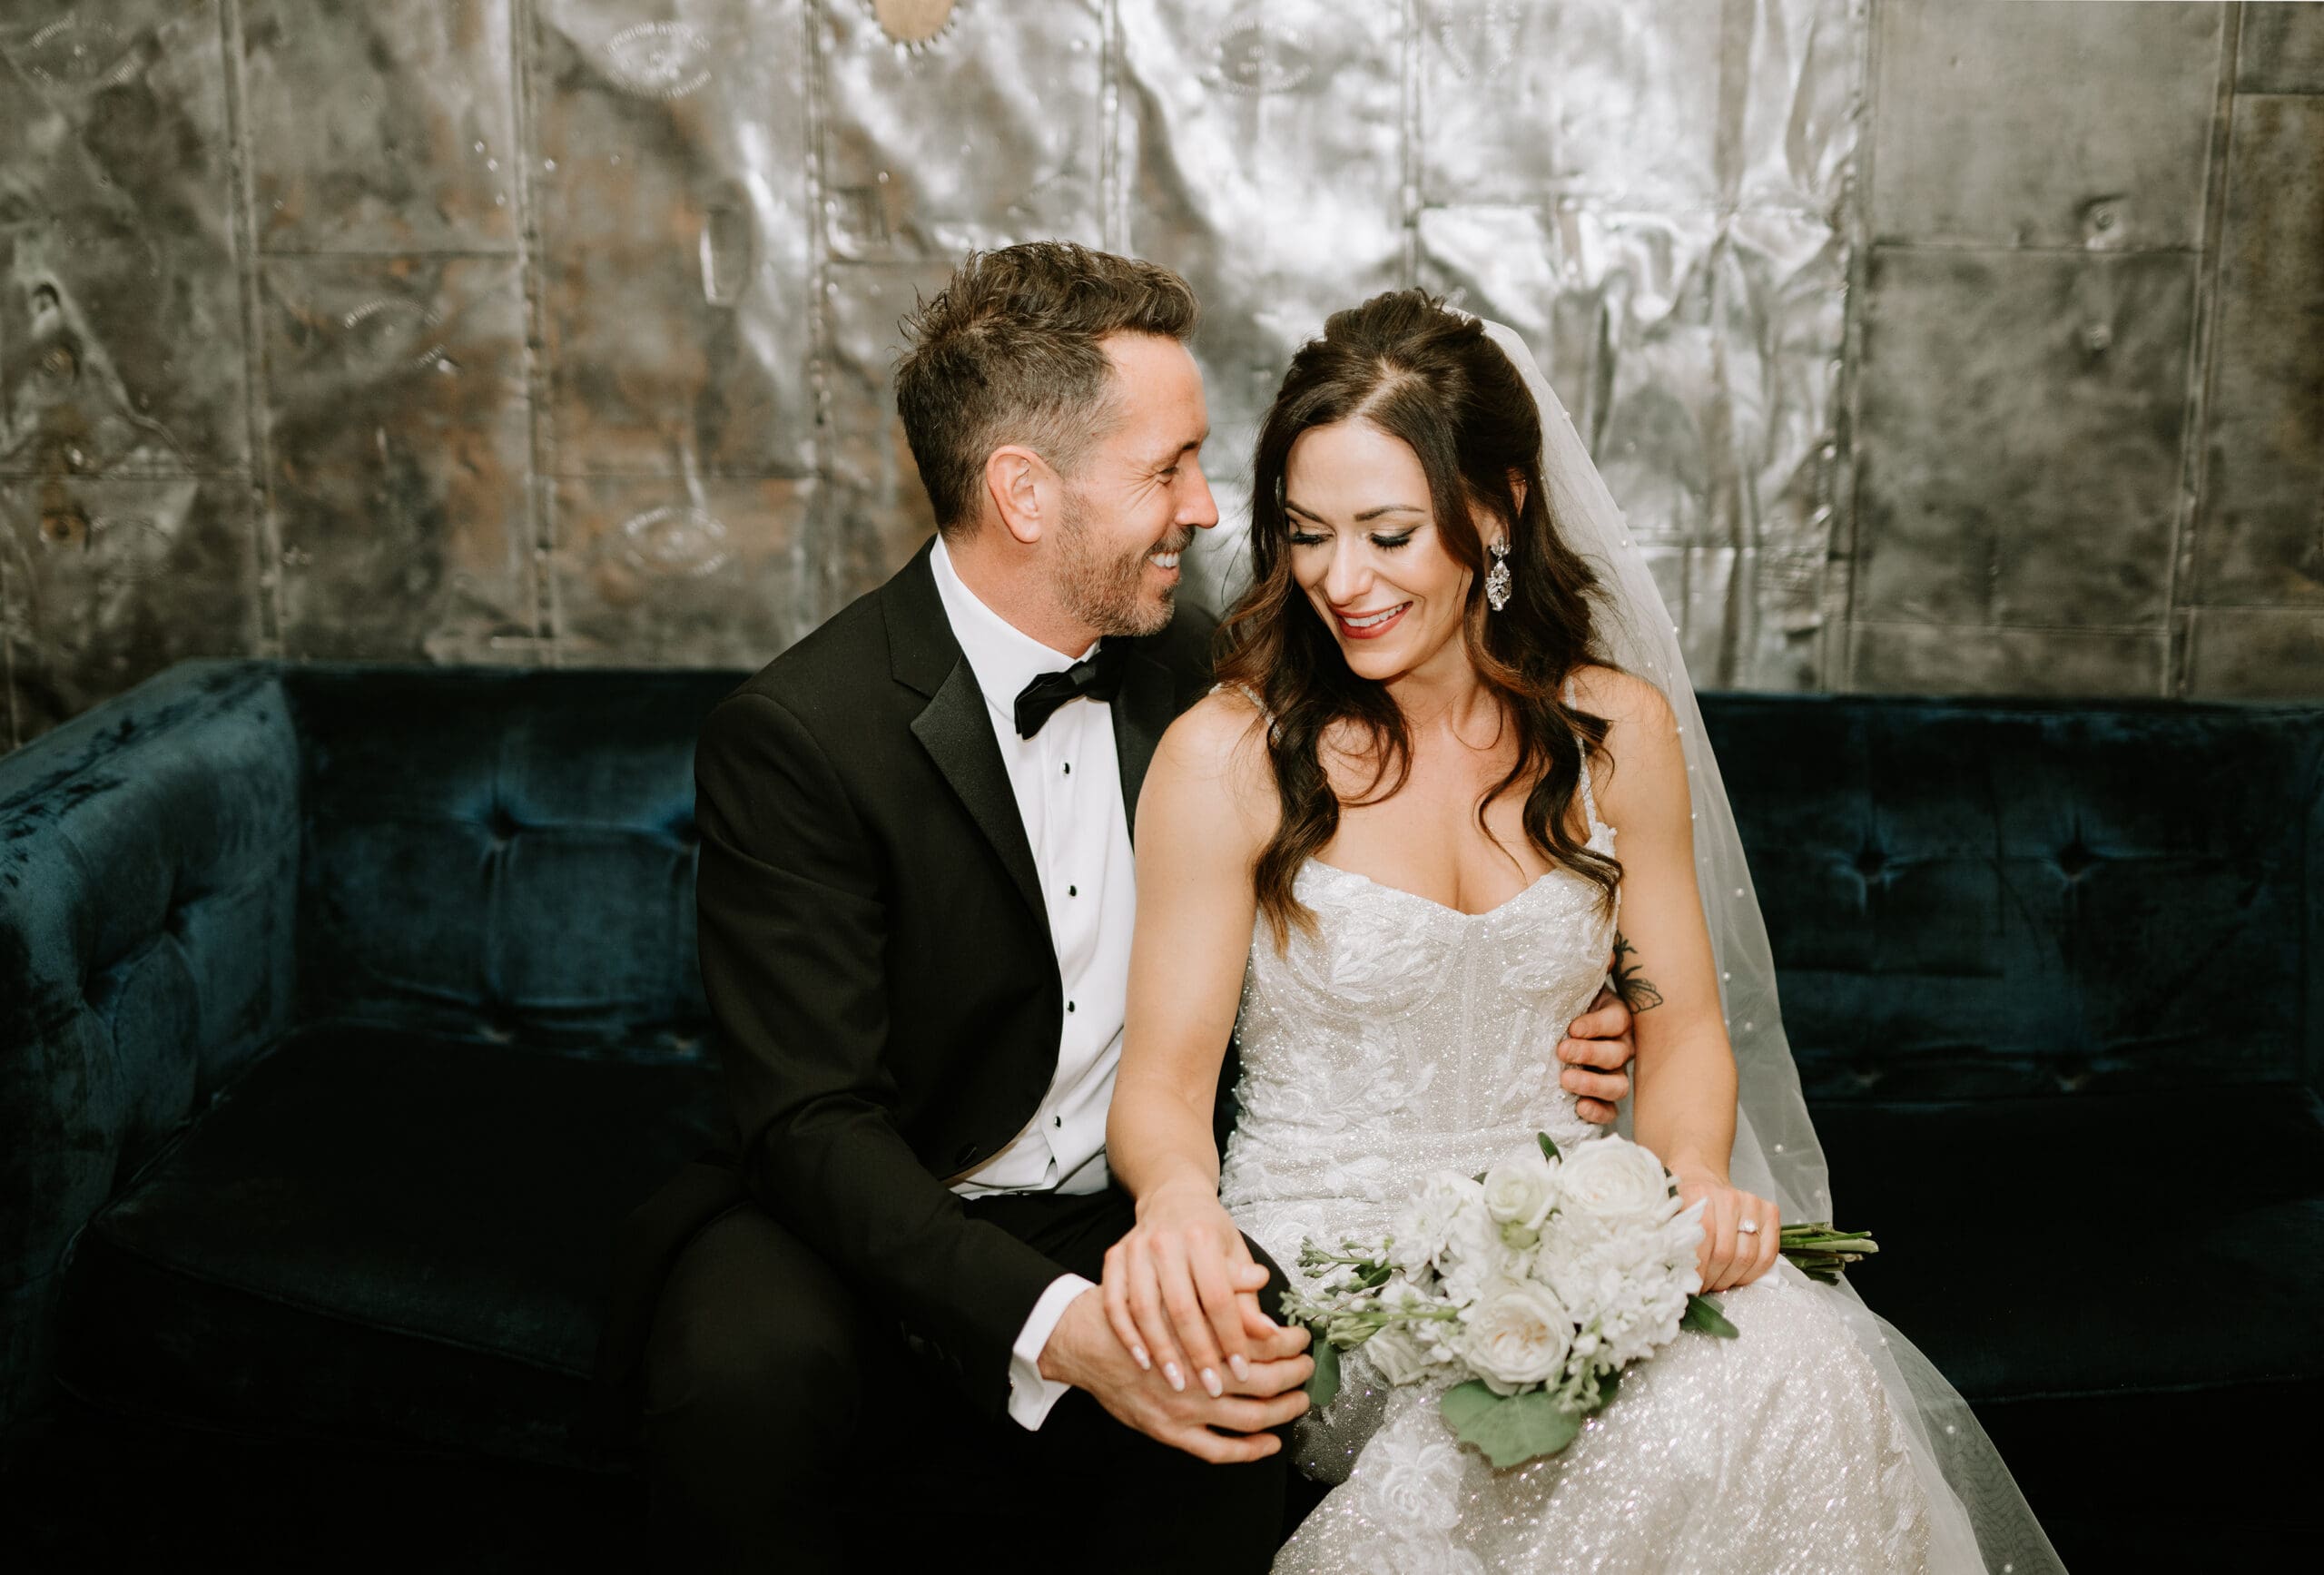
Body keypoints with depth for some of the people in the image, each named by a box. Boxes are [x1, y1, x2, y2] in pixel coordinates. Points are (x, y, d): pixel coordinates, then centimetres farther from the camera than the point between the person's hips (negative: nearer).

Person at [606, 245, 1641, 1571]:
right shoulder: (796, 737, -16)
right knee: (745, 1366, -35)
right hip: (887, 1246, -3)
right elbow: (816, 1118, -21)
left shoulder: (1190, 672, 2)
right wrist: (1057, 1327, -36)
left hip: (1130, 1222, 4)